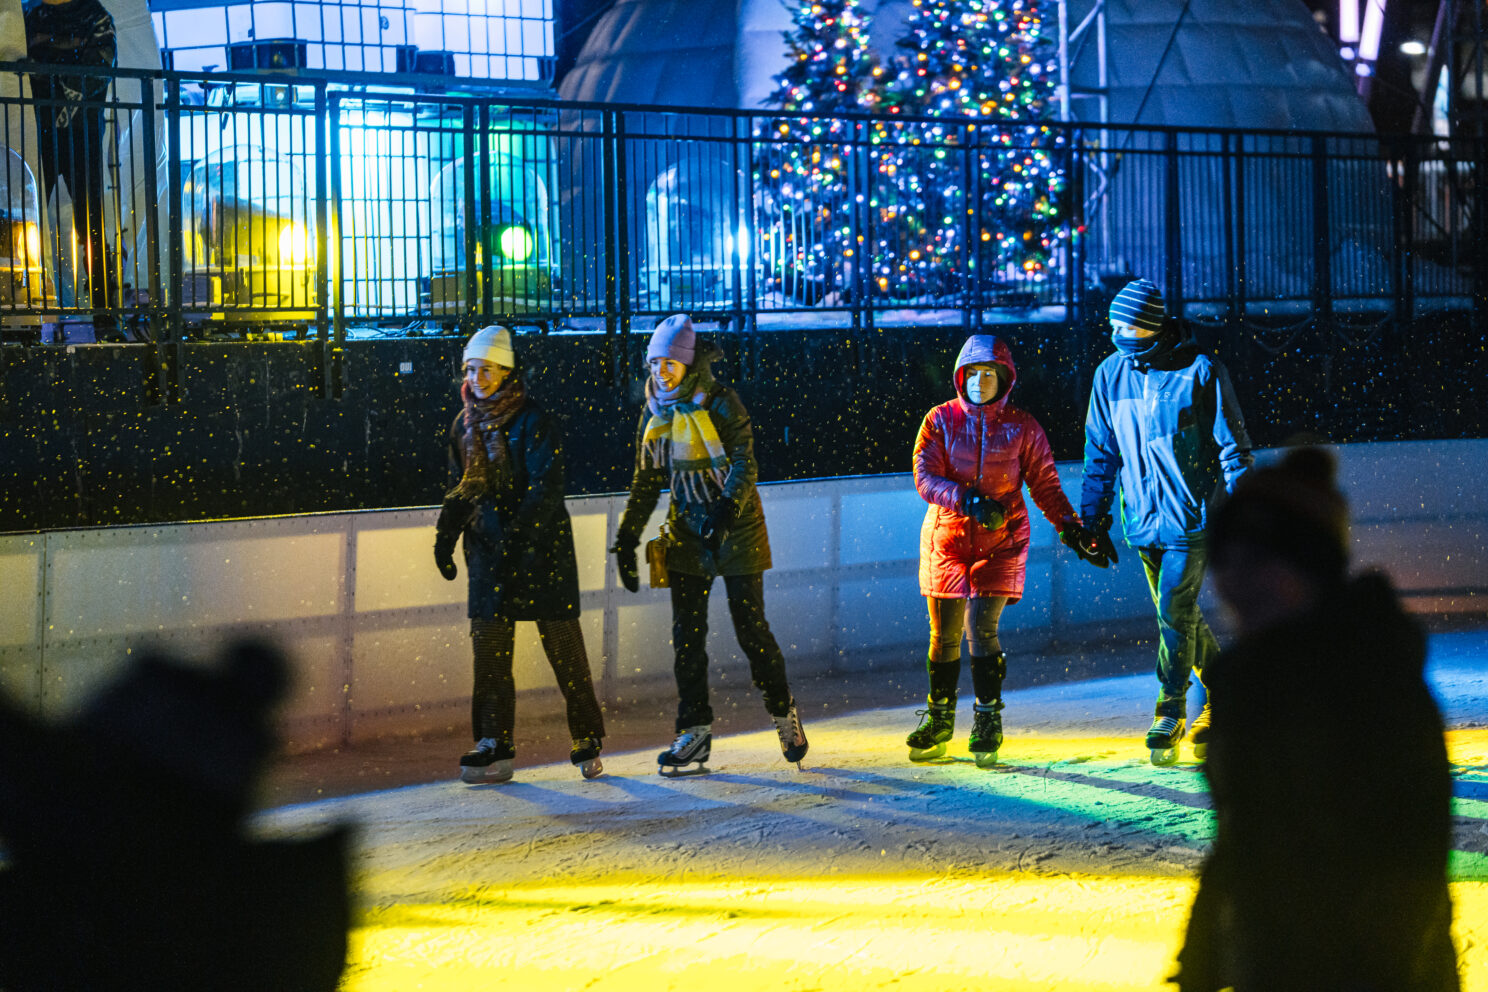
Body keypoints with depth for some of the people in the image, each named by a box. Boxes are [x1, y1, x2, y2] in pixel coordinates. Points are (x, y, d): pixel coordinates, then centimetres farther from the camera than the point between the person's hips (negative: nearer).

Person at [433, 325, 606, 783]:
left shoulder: (533, 422, -10)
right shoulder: (465, 424, 10)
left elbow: (544, 488, -16)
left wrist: (517, 536, -24)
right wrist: (446, 534, 10)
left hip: (539, 544, -5)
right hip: (488, 548, 5)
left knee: (562, 642, -1)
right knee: (489, 647, 0)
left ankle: (587, 740, 8)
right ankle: (494, 746, 3)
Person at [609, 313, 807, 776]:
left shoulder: (721, 403, -11)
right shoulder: (656, 412, 6)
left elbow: (744, 468, -18)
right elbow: (647, 481, 13)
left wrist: (725, 513, -33)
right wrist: (627, 538, 7)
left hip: (735, 529, -5)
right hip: (688, 531, 5)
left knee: (750, 628, -3)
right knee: (686, 634, -1)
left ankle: (784, 714, 17)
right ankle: (694, 736, 0)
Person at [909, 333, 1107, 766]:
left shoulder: (1022, 428, 1)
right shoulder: (941, 421, 0)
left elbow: (1045, 484, 5)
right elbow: (925, 478, -9)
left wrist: (1071, 527, -6)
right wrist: (967, 501, -24)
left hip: (1001, 540, -1)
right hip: (948, 537, 1)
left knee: (981, 627, -13)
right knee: (945, 633, 5)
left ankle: (988, 722, -1)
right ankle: (939, 720, 22)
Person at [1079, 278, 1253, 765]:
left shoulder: (1200, 372, -8)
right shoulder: (1110, 376, 5)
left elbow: (1233, 447, -4)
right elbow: (1100, 454, 13)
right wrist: (1093, 518, 12)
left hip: (1191, 513, -5)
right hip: (1144, 520, 5)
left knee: (1175, 610, -10)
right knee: (1179, 614, 10)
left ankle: (1171, 711, 0)